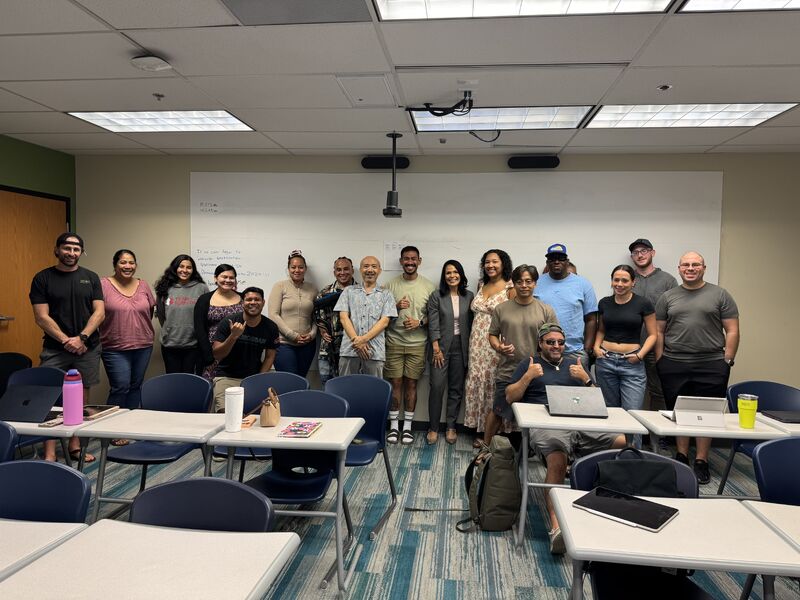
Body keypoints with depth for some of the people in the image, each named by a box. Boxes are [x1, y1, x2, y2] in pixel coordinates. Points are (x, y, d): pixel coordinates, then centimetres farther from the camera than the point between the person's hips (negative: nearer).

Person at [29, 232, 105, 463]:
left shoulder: (91, 277, 7)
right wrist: (66, 341, -13)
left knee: (81, 397, 8)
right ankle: (49, 454, 0)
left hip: (87, 348, 2)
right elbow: (42, 317, -5)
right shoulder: (42, 278, 2)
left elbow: (99, 312, 1)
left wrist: (82, 338, -12)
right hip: (54, 349, -2)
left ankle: (75, 445, 20)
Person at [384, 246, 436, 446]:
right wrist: (396, 307, -12)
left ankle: (407, 427, 17)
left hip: (417, 343, 0)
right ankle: (394, 426, 16)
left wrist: (420, 322, -13)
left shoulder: (428, 286, 2)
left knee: (411, 384, 5)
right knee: (395, 383, 4)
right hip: (394, 341, 0)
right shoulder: (391, 285, 3)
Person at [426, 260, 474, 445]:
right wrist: (436, 349, -11)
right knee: (437, 386, -5)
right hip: (441, 346, -2)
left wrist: (471, 348, 3)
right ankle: (433, 428, 8)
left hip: (461, 347, 2)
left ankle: (451, 426, 19)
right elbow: (433, 325, -6)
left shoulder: (469, 296, 5)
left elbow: (471, 323, 7)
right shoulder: (436, 296, -2)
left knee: (456, 388, 7)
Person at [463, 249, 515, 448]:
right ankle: (480, 431, 17)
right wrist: (473, 341, 13)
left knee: (497, 385, -2)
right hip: (478, 344, 6)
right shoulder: (481, 285, 14)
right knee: (478, 383, 6)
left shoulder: (511, 288, -5)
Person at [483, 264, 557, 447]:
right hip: (507, 372, 0)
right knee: (497, 412, 9)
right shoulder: (501, 309, 3)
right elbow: (492, 334, 7)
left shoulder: (546, 310, 1)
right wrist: (499, 347, -13)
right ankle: (485, 446, 27)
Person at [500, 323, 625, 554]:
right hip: (546, 424, -3)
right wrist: (528, 377, -1)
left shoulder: (575, 364, 29)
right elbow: (510, 397, 13)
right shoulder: (529, 363, 21)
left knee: (623, 443, -23)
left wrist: (585, 379, 5)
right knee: (557, 459, -36)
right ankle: (556, 527, -38)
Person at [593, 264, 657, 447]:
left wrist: (640, 354, -12)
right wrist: (596, 346, 2)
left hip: (632, 364, -3)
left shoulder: (643, 304, -3)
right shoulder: (604, 303, 6)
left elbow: (652, 334, 2)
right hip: (605, 361, 3)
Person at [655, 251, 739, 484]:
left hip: (711, 366, -1)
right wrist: (660, 361, 4)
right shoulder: (668, 297, 9)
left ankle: (701, 461, 15)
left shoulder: (720, 295, 4)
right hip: (673, 366, 2)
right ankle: (681, 456, 23)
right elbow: (659, 331, 9)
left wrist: (727, 361, -4)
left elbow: (732, 331, 3)